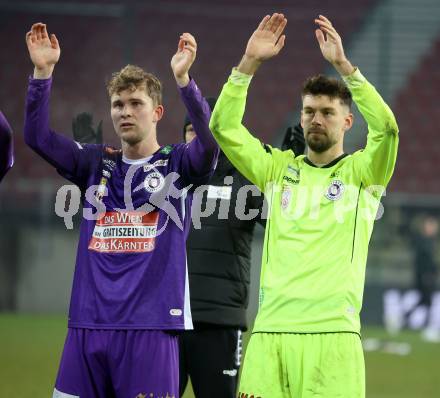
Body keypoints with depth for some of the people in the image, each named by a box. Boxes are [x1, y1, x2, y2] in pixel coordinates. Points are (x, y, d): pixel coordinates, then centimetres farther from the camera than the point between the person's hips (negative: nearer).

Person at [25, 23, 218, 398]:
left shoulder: (177, 165, 3)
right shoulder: (97, 164, 13)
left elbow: (209, 143, -18)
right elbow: (36, 136, 4)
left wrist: (183, 78, -30)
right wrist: (43, 72, -8)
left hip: (150, 325, -4)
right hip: (88, 323, 4)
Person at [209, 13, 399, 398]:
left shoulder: (361, 172, 8)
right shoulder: (278, 168, 16)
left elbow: (386, 127, -11)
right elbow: (223, 127, 7)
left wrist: (342, 64, -16)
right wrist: (250, 62, -3)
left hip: (333, 333, -2)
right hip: (270, 330, 3)